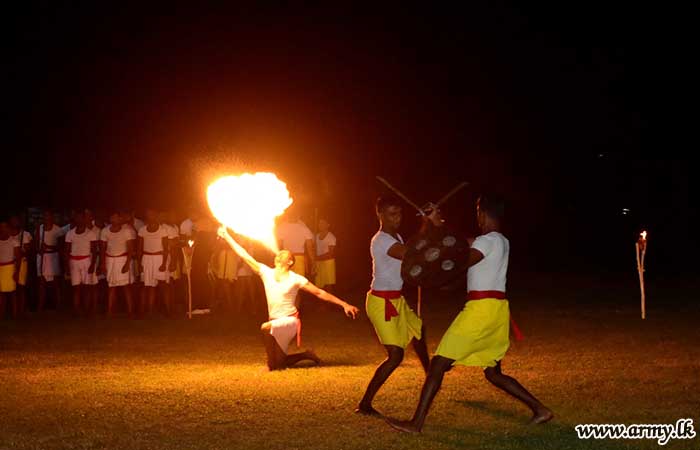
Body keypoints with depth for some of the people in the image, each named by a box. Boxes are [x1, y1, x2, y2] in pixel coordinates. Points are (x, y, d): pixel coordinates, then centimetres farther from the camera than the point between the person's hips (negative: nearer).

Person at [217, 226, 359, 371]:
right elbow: (244, 256, 1)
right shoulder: (266, 272, 2)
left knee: (266, 327, -34)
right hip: (275, 322, 6)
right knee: (280, 363, 9)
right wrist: (226, 236, -3)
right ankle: (307, 355, 34)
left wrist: (344, 304, -12)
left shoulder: (295, 279, -8)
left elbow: (320, 293, -6)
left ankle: (271, 364, -15)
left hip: (289, 321, -6)